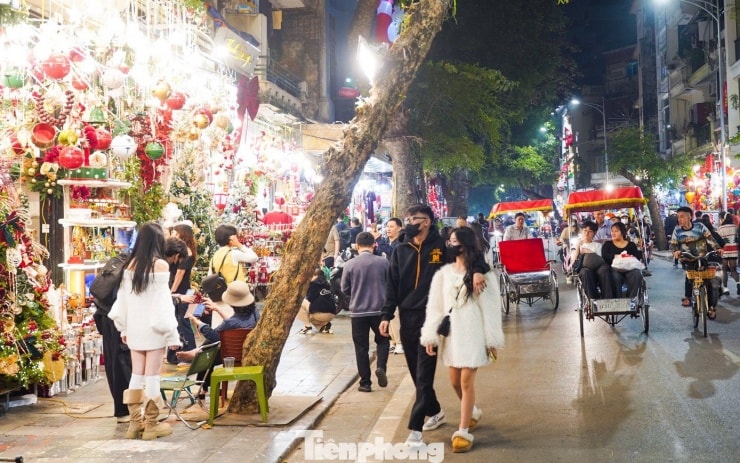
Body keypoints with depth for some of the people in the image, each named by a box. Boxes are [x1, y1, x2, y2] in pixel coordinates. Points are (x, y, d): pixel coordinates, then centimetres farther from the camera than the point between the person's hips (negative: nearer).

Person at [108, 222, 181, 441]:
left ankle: (135, 423, 16)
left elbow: (123, 298, 8)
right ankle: (151, 425, 5)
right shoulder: (160, 265, -11)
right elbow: (163, 302, -13)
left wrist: (124, 328, 17)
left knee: (136, 375, 12)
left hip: (135, 328, 5)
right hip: (154, 328, -5)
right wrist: (172, 333, -10)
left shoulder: (130, 264, 3)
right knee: (152, 376, 0)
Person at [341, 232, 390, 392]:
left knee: (361, 347, 8)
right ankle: (381, 367, -4)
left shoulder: (350, 264, -7)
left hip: (358, 311, 0)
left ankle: (365, 382, 9)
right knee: (382, 340, 20)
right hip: (379, 309, 0)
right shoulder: (383, 262, -6)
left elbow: (345, 289, 1)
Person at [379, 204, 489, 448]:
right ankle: (435, 412, 34)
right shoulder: (401, 251, 7)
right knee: (416, 372, 13)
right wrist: (386, 316, 1)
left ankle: (415, 429, -7)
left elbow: (472, 253, -2)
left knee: (424, 374, -6)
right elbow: (392, 286, 8)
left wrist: (477, 271, -23)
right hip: (407, 318, 5)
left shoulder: (442, 246, -4)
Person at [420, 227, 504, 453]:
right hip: (450, 332, 5)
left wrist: (492, 340, -10)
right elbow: (435, 306, 3)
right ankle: (473, 412, 40)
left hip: (472, 332, -5)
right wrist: (430, 336, -3)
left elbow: (490, 307, -7)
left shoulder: (482, 273, -7)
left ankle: (463, 431, 1)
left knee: (466, 381, -6)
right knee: (455, 381, 13)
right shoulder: (443, 273, 4)